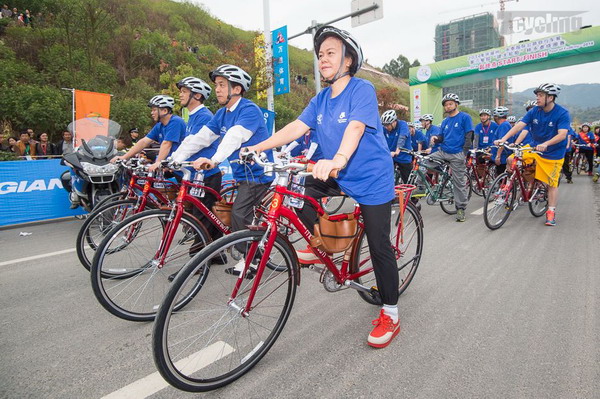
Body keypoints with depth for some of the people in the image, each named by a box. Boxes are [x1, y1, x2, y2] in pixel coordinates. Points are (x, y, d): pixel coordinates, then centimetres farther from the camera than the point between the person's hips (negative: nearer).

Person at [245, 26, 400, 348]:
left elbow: (355, 128, -31)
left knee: (379, 247, -2)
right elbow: (297, 127, -4)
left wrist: (338, 159, -50)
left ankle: (390, 314, 15)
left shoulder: (362, 89, -13)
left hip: (371, 180, -6)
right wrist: (257, 147, -16)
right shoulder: (320, 99, 7)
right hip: (338, 176, 7)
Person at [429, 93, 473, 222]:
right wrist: (436, 138, -7)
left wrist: (465, 153, -14)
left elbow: (469, 136, -6)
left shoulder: (464, 117, -1)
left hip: (457, 154, -5)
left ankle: (461, 208, 9)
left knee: (459, 182, -2)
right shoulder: (445, 121, 16)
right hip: (442, 152, 6)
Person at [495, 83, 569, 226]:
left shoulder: (562, 114, -17)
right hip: (535, 148, 4)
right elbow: (519, 125, -14)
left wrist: (545, 144, -46)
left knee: (552, 183, 1)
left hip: (553, 154, -4)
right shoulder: (534, 111, -5)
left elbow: (562, 134, -28)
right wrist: (503, 138, -29)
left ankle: (551, 212, 12)